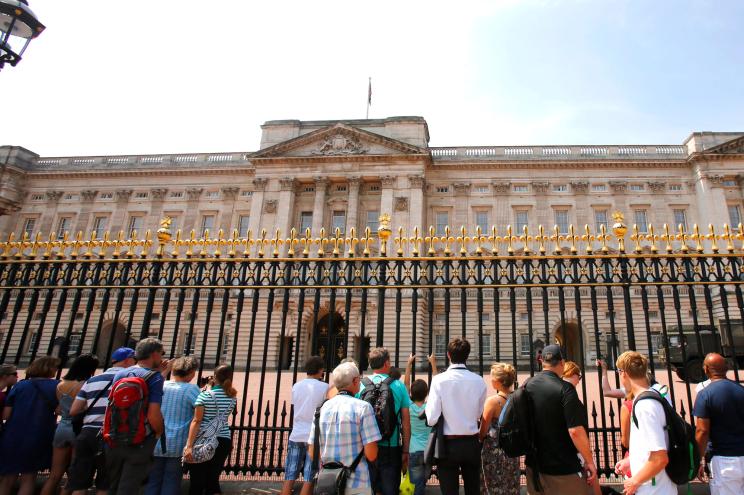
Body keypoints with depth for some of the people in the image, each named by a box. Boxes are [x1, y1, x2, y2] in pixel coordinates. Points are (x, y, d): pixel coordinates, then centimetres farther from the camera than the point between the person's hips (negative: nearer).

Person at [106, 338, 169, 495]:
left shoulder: (119, 374, 4)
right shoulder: (155, 377, -15)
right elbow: (153, 415, -22)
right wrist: (160, 433, -2)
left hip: (115, 440, 6)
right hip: (140, 443, -6)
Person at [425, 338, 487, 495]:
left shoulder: (439, 380, -15)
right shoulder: (479, 381, -6)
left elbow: (432, 419, -15)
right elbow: (478, 414, 5)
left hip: (448, 444, -3)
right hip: (472, 444, 3)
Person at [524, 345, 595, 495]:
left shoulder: (527, 386, 1)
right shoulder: (564, 388, -19)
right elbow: (575, 431, -22)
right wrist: (589, 461, -11)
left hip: (534, 465, 6)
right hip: (563, 467, -6)